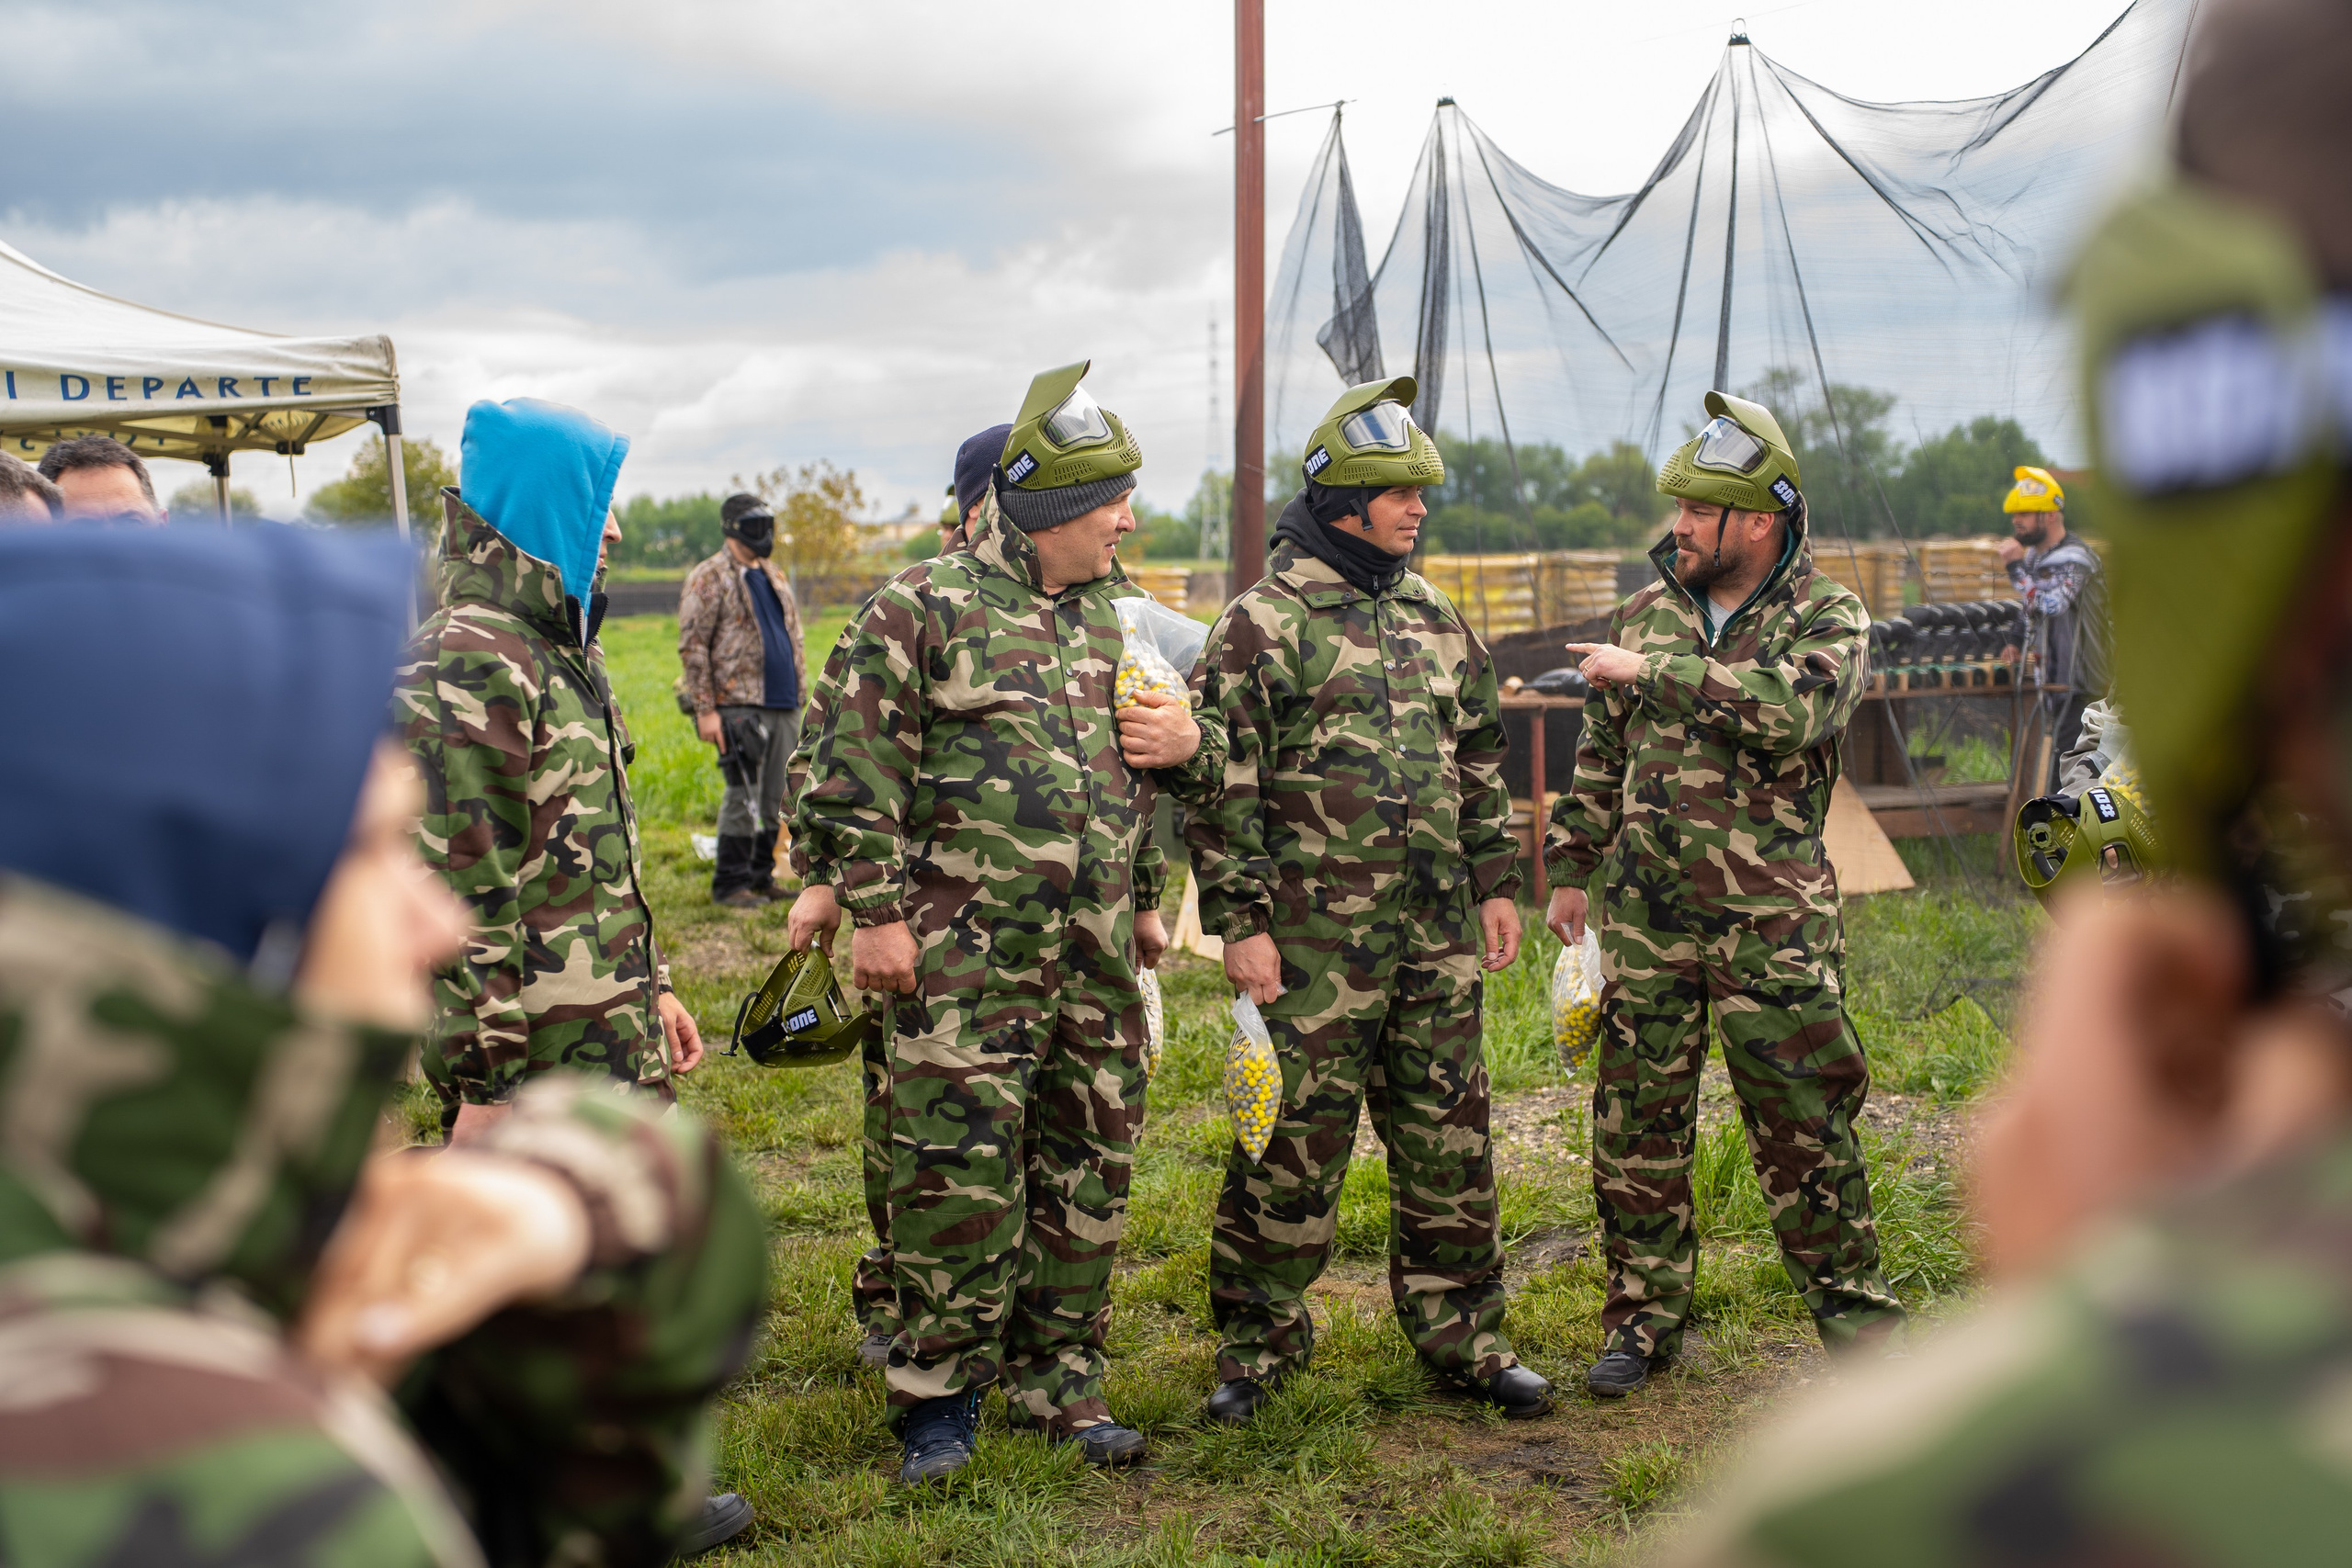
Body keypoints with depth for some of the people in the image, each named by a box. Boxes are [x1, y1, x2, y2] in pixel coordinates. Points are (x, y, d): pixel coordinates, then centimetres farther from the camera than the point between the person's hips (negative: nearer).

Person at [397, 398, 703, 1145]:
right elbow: (461, 890, -22)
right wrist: (486, 1080, -22)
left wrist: (652, 988, 22)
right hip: (536, 1063, -10)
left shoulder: (563, 646, 16)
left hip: (611, 1047, 10)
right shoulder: (469, 665, -17)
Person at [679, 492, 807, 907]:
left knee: (781, 796, 8)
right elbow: (692, 647, -9)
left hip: (784, 704, 7)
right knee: (744, 796, -6)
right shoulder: (709, 579, -4)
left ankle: (764, 876, 18)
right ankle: (730, 885, 3)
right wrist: (705, 709, -14)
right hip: (739, 704, -7)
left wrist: (801, 693, 18)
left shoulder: (774, 576, 19)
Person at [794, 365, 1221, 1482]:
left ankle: (1057, 1380, 24)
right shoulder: (923, 608, -5)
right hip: (966, 956, -6)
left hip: (1096, 958, 6)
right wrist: (874, 911, -10)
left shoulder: (1114, 616, 15)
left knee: (1087, 1171, 10)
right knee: (961, 1174, -3)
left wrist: (1190, 744, 5)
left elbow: (1149, 770, 27)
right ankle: (939, 1394, 13)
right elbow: (858, 771, -7)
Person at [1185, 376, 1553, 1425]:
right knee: (1292, 1144, 2)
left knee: (1448, 1141, 11)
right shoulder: (1263, 625, -6)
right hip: (1313, 938, -5)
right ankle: (1256, 1343, 17)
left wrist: (1497, 883, 14)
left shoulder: (1437, 624, 14)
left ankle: (1462, 1334, 24)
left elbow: (1482, 765, 21)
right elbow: (1226, 787, -9)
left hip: (1438, 937, 6)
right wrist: (1239, 923, -13)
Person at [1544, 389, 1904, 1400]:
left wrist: (1654, 671, -23)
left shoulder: (1830, 619, -3)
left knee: (1803, 1124, 3)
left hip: (1771, 923, -4)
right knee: (1637, 1121, 7)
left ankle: (1854, 1316, 20)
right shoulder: (1647, 612, 10)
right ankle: (1645, 1317, 21)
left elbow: (1792, 708, -26)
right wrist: (1571, 871, 17)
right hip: (1645, 917, 4)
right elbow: (1600, 755, 18)